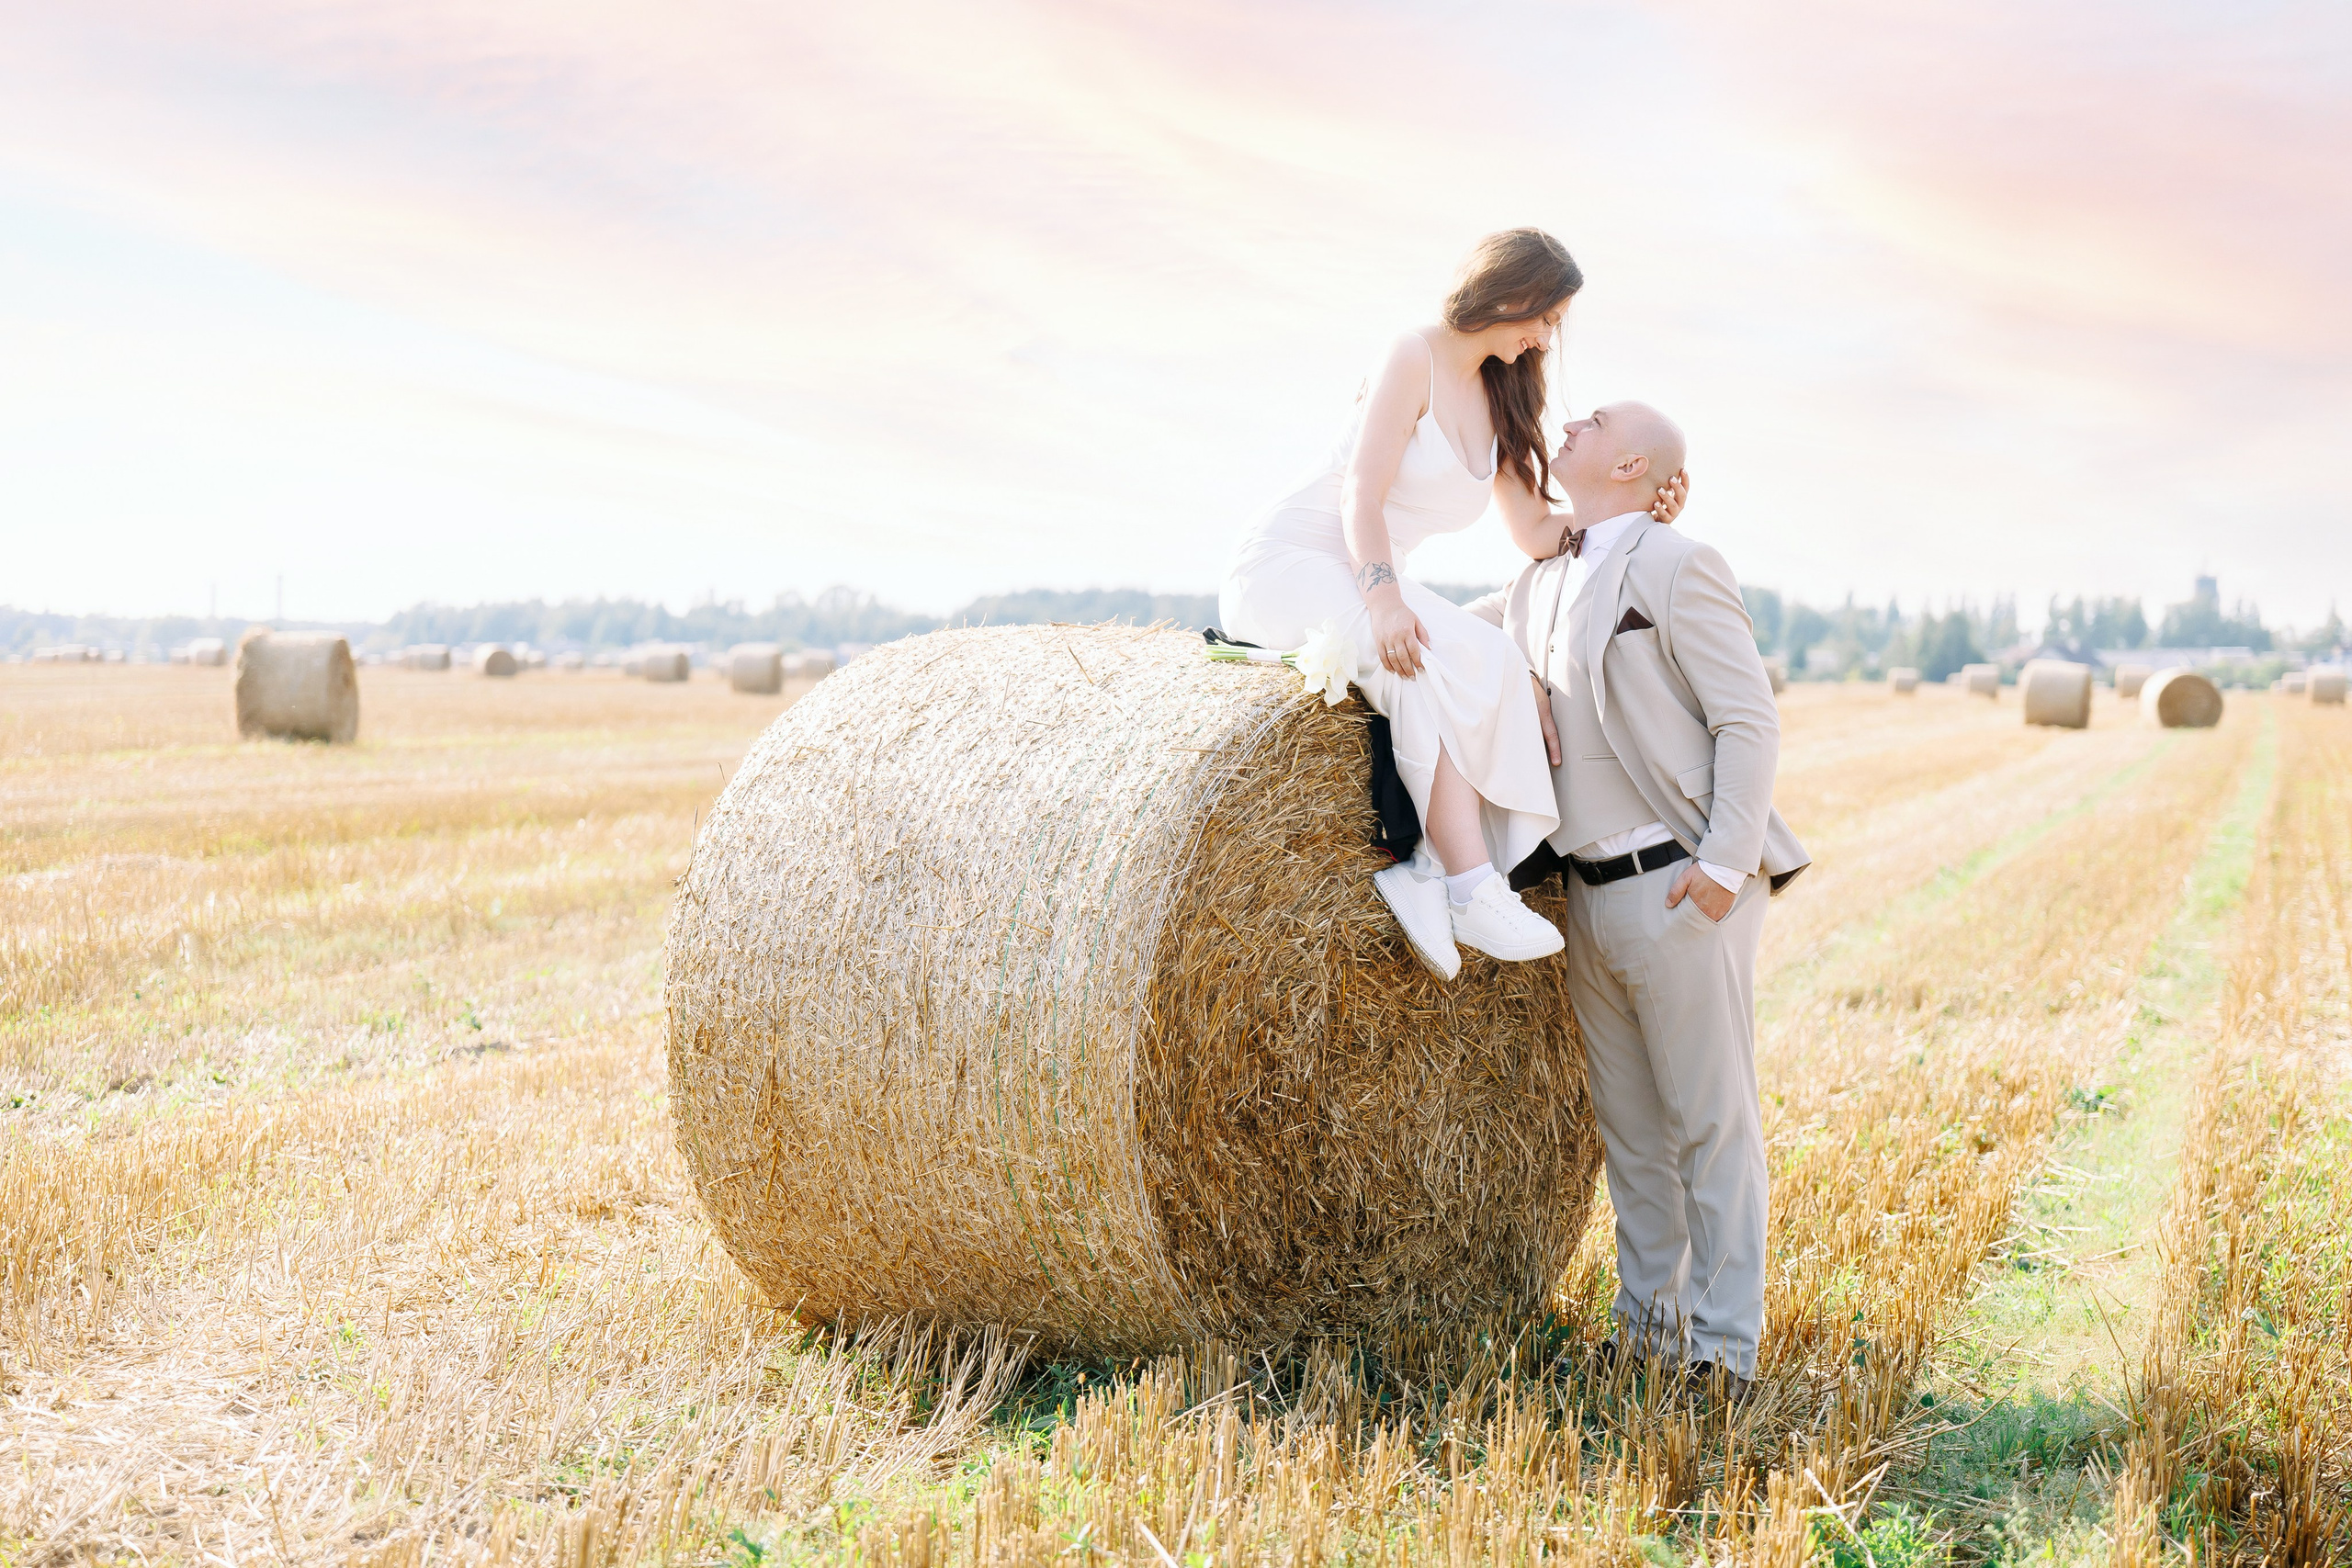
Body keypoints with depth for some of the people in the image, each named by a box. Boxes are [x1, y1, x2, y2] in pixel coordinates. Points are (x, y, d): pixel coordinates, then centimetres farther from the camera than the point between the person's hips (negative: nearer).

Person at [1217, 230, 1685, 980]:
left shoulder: (1500, 400, 15)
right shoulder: (1416, 357, -10)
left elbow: (1536, 533, 9)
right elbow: (1362, 495, -18)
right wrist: (1383, 597, -33)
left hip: (1372, 583, 8)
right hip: (1290, 565, -8)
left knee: (1500, 668, -21)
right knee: (1433, 666, -34)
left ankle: (1430, 869, -32)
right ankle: (1471, 889, -36)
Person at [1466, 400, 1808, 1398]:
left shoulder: (1676, 567, -7)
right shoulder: (1540, 584, 15)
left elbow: (1749, 721, -10)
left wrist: (1726, 863, -17)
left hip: (1679, 886, -7)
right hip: (1590, 893, 8)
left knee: (1710, 1121, -1)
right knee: (1627, 1125, 13)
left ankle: (1722, 1351, 6)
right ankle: (1643, 1331, 24)